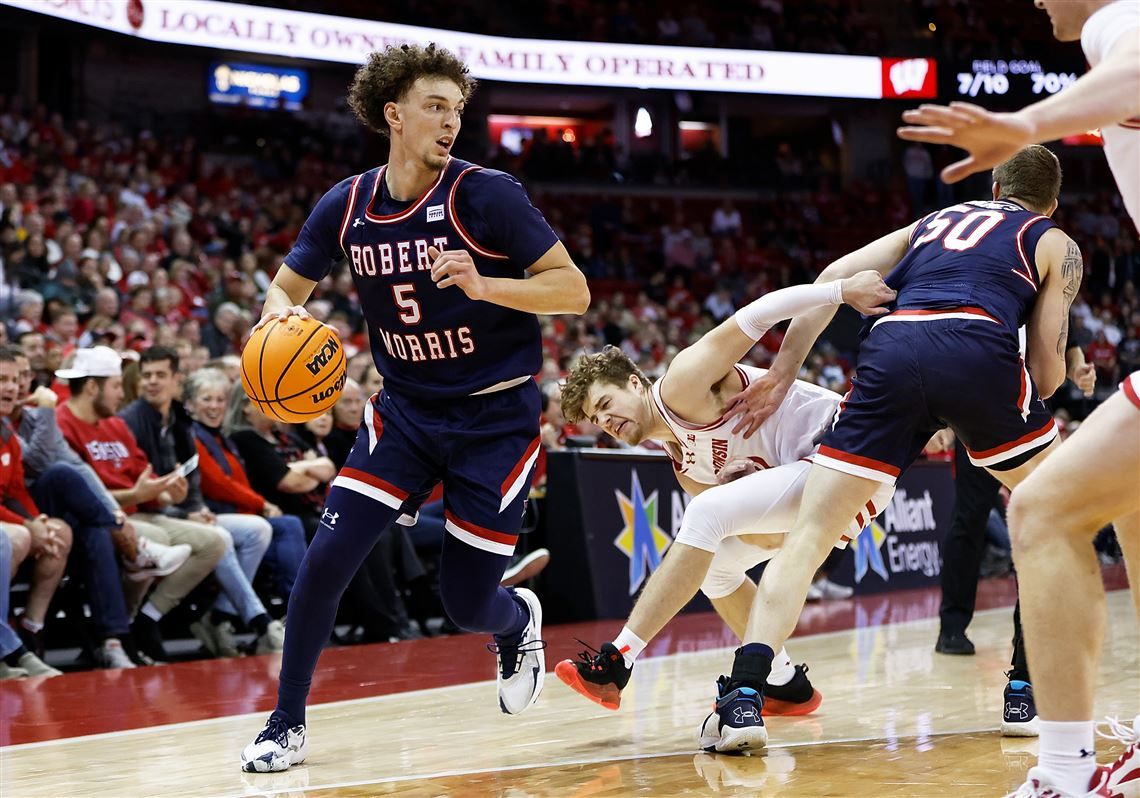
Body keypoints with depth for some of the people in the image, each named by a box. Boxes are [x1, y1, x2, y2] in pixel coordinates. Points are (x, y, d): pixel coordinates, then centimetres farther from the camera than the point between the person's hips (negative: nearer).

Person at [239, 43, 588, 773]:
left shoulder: (487, 194, -15)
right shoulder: (347, 207, -3)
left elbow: (574, 289, -15)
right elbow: (289, 284, 10)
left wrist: (484, 286, -31)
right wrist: (279, 314, -14)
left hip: (496, 417, -3)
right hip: (407, 411, 3)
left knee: (467, 601, 0)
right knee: (328, 557, -12)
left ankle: (520, 622, 39)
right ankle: (287, 724, 6)